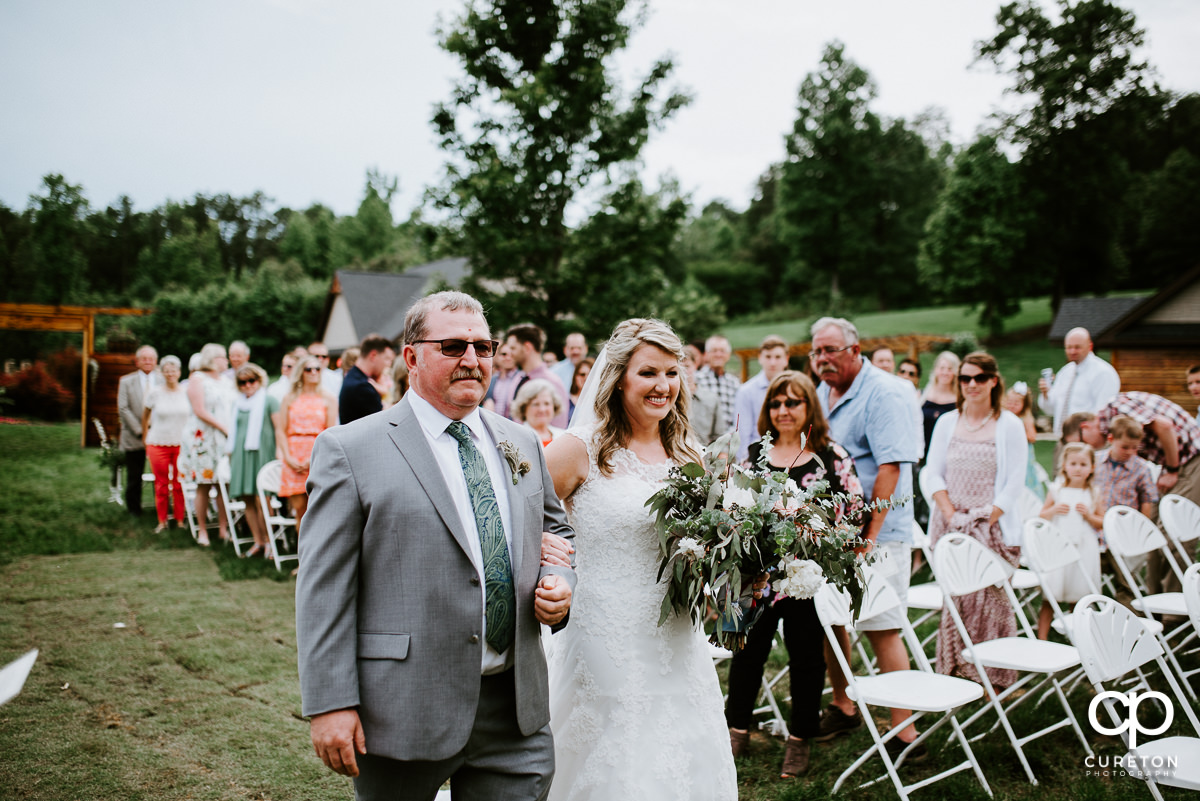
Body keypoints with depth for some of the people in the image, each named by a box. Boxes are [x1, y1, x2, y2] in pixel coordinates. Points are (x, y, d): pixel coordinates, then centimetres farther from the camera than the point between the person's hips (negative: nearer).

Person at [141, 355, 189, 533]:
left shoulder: (186, 393, 2)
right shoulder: (155, 393, 0)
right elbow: (145, 416, 13)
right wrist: (145, 437, 15)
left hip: (181, 444, 1)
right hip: (158, 444, -1)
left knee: (179, 484, -1)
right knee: (161, 484, 2)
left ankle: (180, 520, 10)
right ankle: (162, 521, 13)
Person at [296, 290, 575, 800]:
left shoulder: (522, 445, 10)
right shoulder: (350, 450, -6)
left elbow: (556, 533, 22)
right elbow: (323, 589, -9)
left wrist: (558, 585, 0)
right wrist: (329, 704, -13)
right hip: (404, 714, -4)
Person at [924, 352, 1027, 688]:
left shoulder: (1009, 425, 1)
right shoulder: (946, 423, 10)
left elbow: (1014, 482, -3)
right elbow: (934, 473, 8)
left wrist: (988, 519, -12)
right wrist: (951, 515, -6)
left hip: (993, 527, -2)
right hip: (951, 525, 3)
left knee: (992, 599, -6)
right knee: (955, 599, 1)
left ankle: (994, 677, 3)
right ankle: (955, 673, 9)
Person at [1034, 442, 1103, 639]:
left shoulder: (1093, 495, 5)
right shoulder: (1056, 490, 2)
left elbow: (1102, 523, 7)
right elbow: (1041, 517, 6)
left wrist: (1089, 515, -11)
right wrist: (1054, 510, -12)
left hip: (1083, 550, 1)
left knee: (1079, 597, 8)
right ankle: (1042, 639, 5)